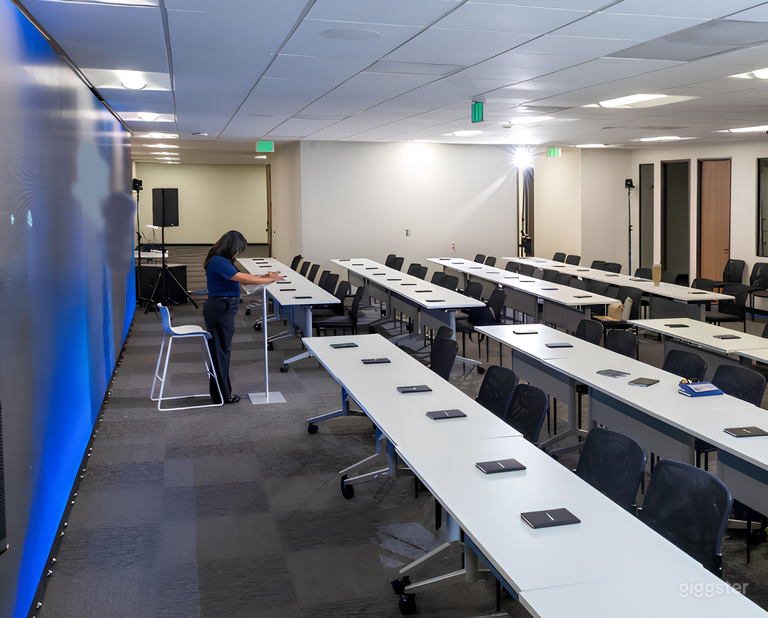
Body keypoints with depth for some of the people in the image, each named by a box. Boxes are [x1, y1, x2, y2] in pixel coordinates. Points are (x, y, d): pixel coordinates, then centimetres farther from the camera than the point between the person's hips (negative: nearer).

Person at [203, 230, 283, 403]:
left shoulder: (220, 261, 12)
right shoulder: (219, 262, -20)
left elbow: (239, 278, 14)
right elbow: (243, 278, -21)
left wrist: (265, 277, 8)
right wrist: (271, 279, -13)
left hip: (221, 308, 10)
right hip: (220, 309, -10)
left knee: (221, 350, 16)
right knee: (221, 350, -1)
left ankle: (222, 391, 25)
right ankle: (223, 395, 9)